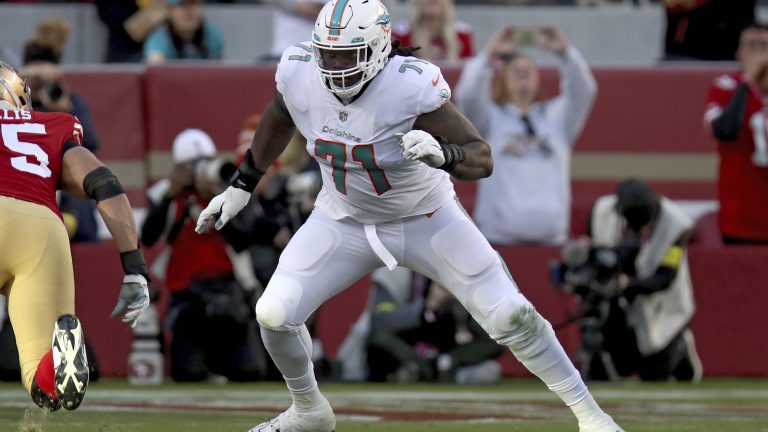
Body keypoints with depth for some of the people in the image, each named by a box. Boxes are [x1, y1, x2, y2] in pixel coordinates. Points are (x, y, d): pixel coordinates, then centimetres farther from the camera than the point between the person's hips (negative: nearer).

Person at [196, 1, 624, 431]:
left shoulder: (411, 85, -32)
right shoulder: (298, 74, -19)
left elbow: (482, 158, -30)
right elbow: (280, 119, 7)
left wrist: (442, 154, -52)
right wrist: (241, 186, 13)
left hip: (425, 219, -3)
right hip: (344, 220, 3)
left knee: (509, 316, -7)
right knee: (274, 314, -9)